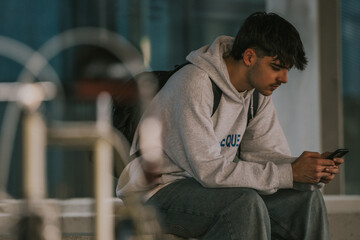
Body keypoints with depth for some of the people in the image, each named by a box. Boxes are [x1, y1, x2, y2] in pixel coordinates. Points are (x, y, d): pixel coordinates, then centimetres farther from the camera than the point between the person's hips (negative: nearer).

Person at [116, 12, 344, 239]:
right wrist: (290, 174, -28)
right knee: (246, 201, -33)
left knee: (307, 196, -8)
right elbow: (209, 170, -29)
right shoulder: (195, 84, -24)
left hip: (210, 187, 8)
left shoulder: (258, 92, 2)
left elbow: (269, 154, 3)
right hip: (159, 192, -8)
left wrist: (312, 171, -18)